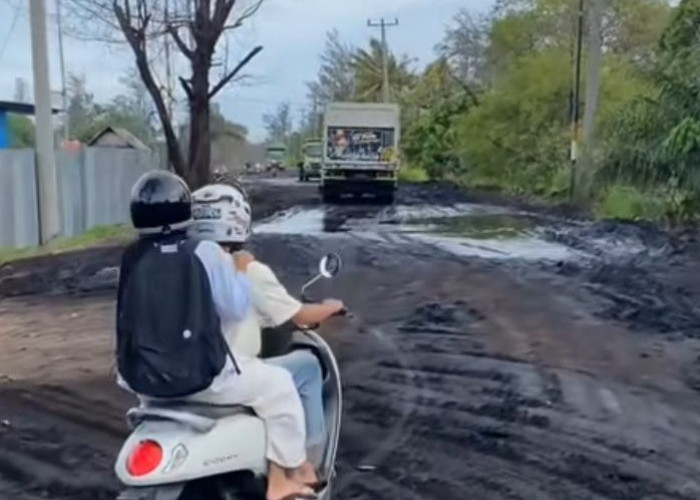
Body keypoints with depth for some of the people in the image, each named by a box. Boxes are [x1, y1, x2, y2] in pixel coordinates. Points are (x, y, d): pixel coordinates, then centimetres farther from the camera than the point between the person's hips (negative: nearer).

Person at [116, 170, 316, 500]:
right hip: (201, 376, -5)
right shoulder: (204, 253, -11)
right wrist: (240, 269, 11)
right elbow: (235, 309, -6)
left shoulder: (132, 256, 2)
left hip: (141, 378, 5)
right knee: (279, 386, 11)